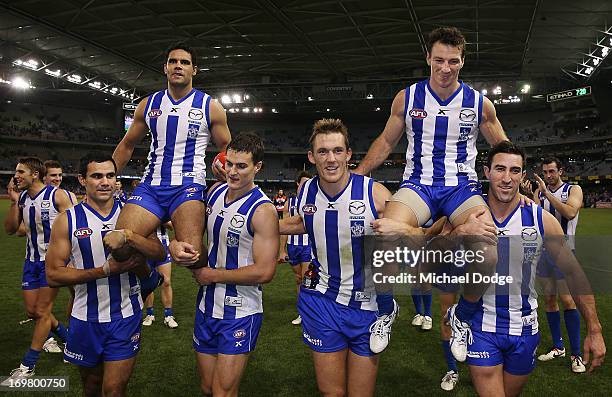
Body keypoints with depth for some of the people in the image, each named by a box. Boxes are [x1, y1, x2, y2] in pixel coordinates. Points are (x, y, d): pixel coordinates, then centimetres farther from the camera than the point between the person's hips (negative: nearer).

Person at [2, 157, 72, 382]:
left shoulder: (57, 196, -14)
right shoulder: (21, 197, 4)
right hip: (32, 260, 7)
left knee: (42, 311, 0)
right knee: (32, 310, 11)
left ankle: (28, 366, 12)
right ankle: (64, 336, 36)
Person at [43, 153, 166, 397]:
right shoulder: (67, 220, -6)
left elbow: (159, 253, -11)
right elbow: (53, 275, -9)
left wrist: (129, 237, -29)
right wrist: (105, 270, -19)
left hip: (125, 317, -1)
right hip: (85, 319, 1)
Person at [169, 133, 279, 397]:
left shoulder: (263, 210, -19)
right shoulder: (214, 191, 1)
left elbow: (264, 272, -23)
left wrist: (213, 275, -14)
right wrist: (175, 246, -12)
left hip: (240, 314, -6)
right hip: (207, 306, 7)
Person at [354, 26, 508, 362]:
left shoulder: (479, 103, 4)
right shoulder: (407, 98, 4)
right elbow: (386, 141, 14)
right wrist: (354, 175, 7)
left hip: (462, 186, 1)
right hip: (418, 183, 0)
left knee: (488, 255, -27)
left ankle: (461, 316, 6)